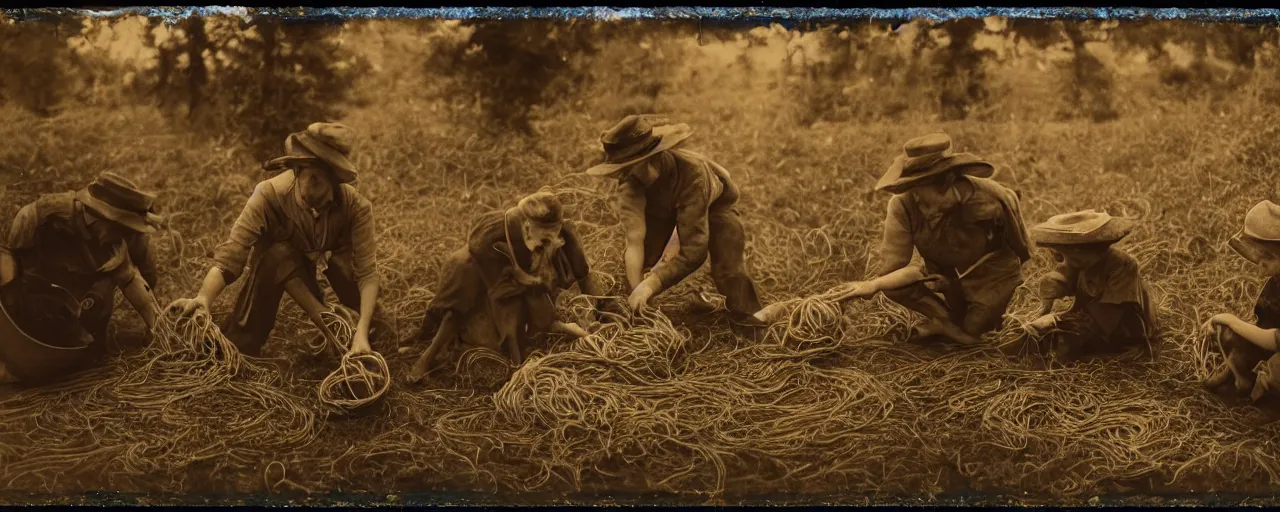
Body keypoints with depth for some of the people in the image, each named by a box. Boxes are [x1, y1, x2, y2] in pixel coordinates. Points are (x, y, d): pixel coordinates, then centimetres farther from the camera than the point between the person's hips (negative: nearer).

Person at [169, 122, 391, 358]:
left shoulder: (356, 206, -32)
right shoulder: (269, 195, -35)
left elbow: (367, 271, -32)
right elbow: (229, 258, -37)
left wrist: (362, 333, -45)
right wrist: (203, 298, -56)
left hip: (334, 260, 1)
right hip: (280, 262, -1)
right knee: (278, 255, -36)